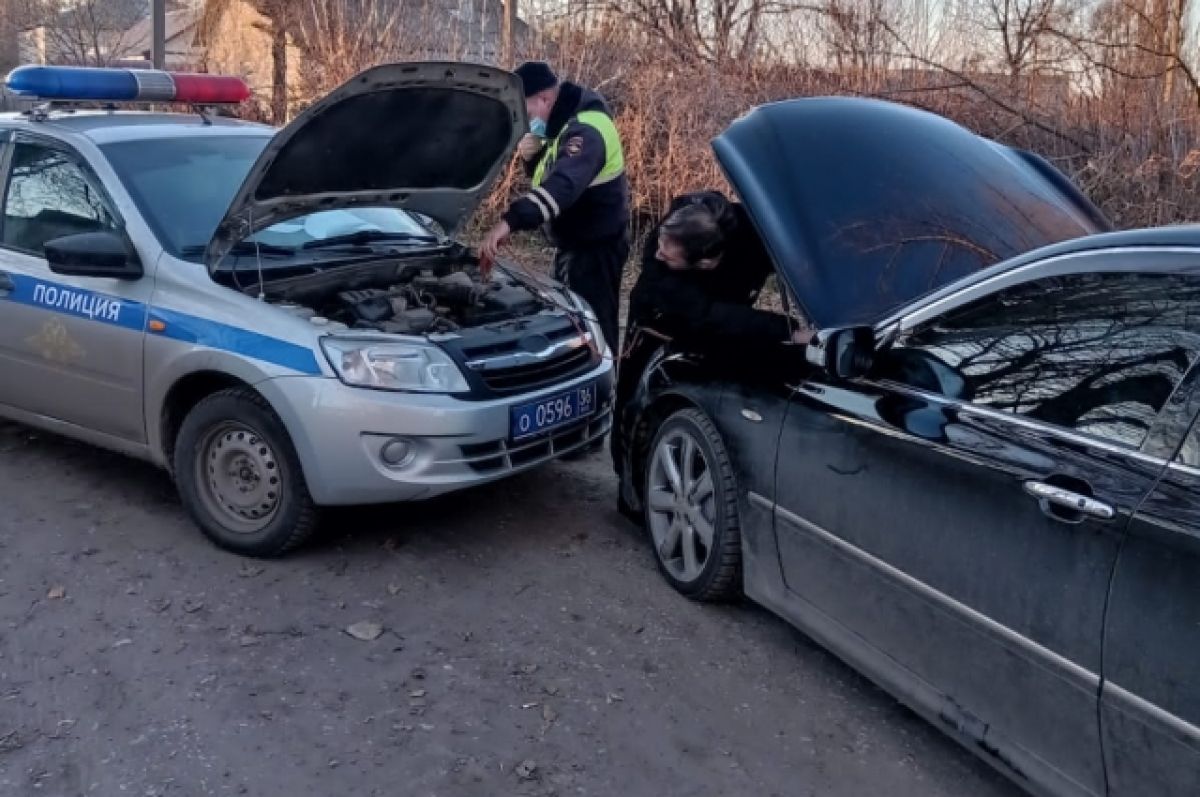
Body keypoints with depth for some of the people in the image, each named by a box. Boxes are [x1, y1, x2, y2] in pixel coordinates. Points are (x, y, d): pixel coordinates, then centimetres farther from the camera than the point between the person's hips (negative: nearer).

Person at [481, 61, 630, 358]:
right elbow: (550, 174, 18)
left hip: (596, 247, -10)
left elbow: (562, 183, -43)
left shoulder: (584, 130, -25)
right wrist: (532, 156, -6)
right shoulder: (562, 123, 8)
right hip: (573, 244, 10)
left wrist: (510, 221, -53)